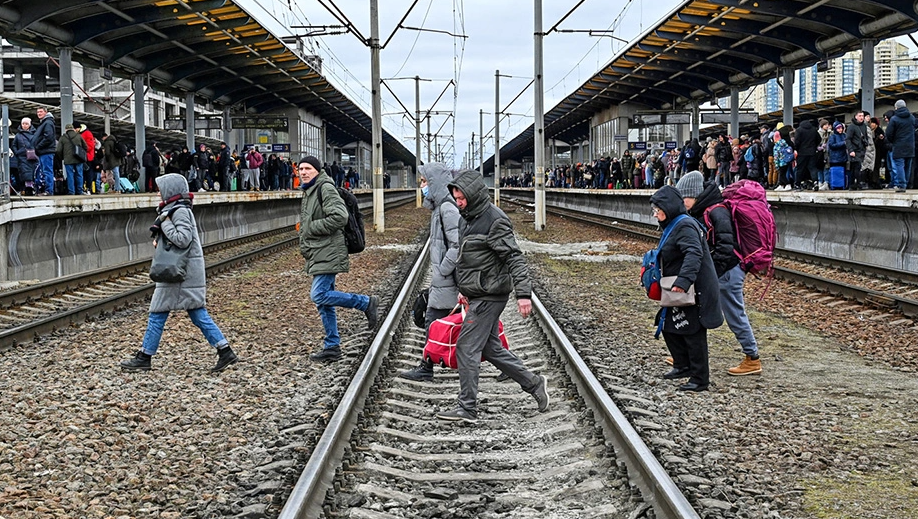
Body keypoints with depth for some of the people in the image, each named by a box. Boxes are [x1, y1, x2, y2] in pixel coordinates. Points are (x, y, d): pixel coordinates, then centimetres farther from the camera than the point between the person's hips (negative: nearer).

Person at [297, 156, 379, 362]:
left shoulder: (325, 188, -11)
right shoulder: (308, 192, 20)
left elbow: (339, 216, -23)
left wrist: (312, 227, -16)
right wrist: (305, 247, 17)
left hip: (328, 252, -10)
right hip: (317, 254, 10)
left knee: (319, 295, -18)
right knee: (323, 301, 10)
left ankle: (366, 303, -5)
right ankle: (332, 347, 16)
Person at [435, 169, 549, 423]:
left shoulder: (495, 220, -17)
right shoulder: (467, 219, 13)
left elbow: (515, 258, -20)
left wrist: (523, 293, -25)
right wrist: (463, 288, 23)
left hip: (489, 297, -10)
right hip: (477, 295, 10)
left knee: (466, 348, -7)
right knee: (490, 348, 14)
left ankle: (467, 408, 2)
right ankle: (534, 384, 24)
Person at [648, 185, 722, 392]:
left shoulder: (685, 226, -18)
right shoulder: (674, 226, 15)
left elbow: (693, 255, -32)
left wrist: (682, 281, -42)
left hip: (695, 291, -11)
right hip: (683, 292, 11)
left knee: (693, 334, -3)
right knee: (669, 327, 16)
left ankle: (700, 380, 7)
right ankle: (683, 365, 30)